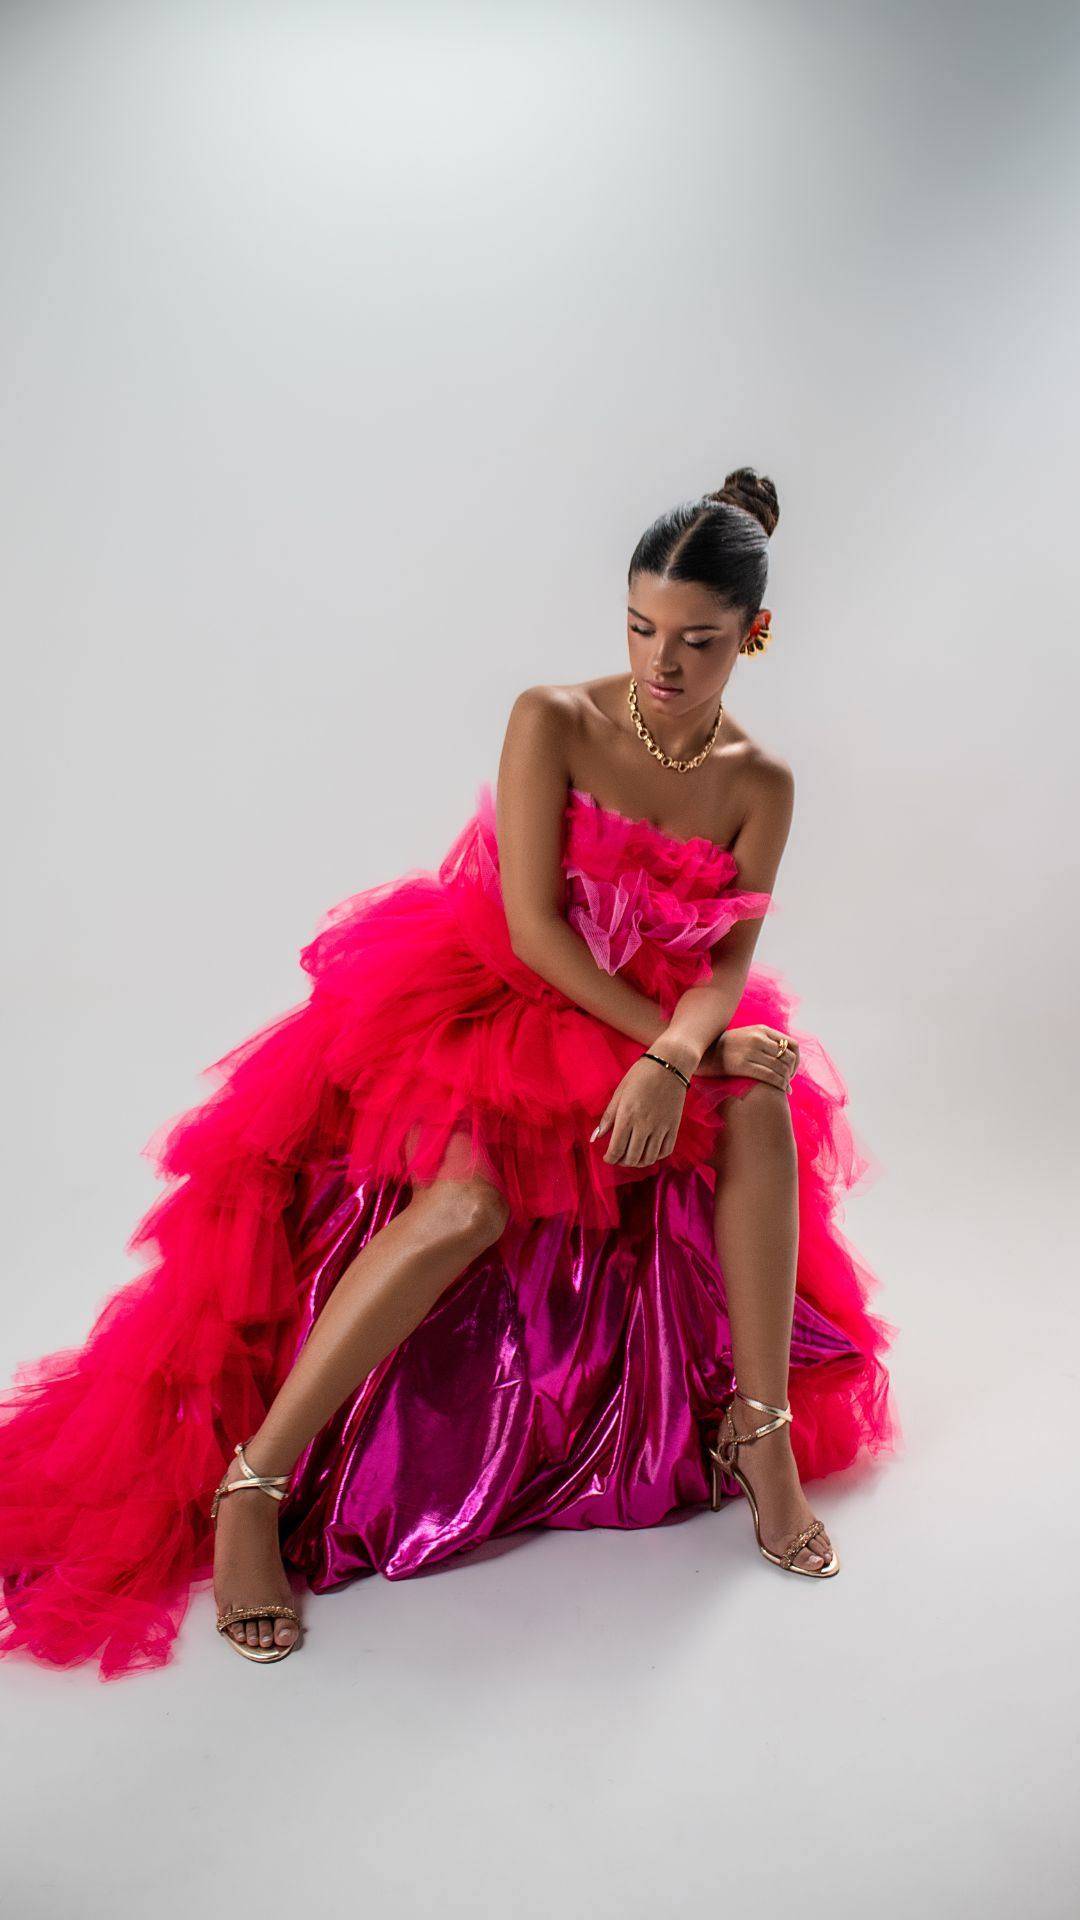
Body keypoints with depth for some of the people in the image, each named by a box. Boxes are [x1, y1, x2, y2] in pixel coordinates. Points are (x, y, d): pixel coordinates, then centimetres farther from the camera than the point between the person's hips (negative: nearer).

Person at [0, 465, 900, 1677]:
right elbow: (532, 926, -16)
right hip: (490, 1003, -4)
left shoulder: (760, 786, 0)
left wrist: (676, 1060, -27)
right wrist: (664, 1032, -20)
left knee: (760, 1102, -26)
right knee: (471, 1203, -32)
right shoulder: (551, 724, -11)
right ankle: (247, 1488, -21)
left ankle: (763, 1435, -13)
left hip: (661, 1032, 4)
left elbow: (730, 962, -6)